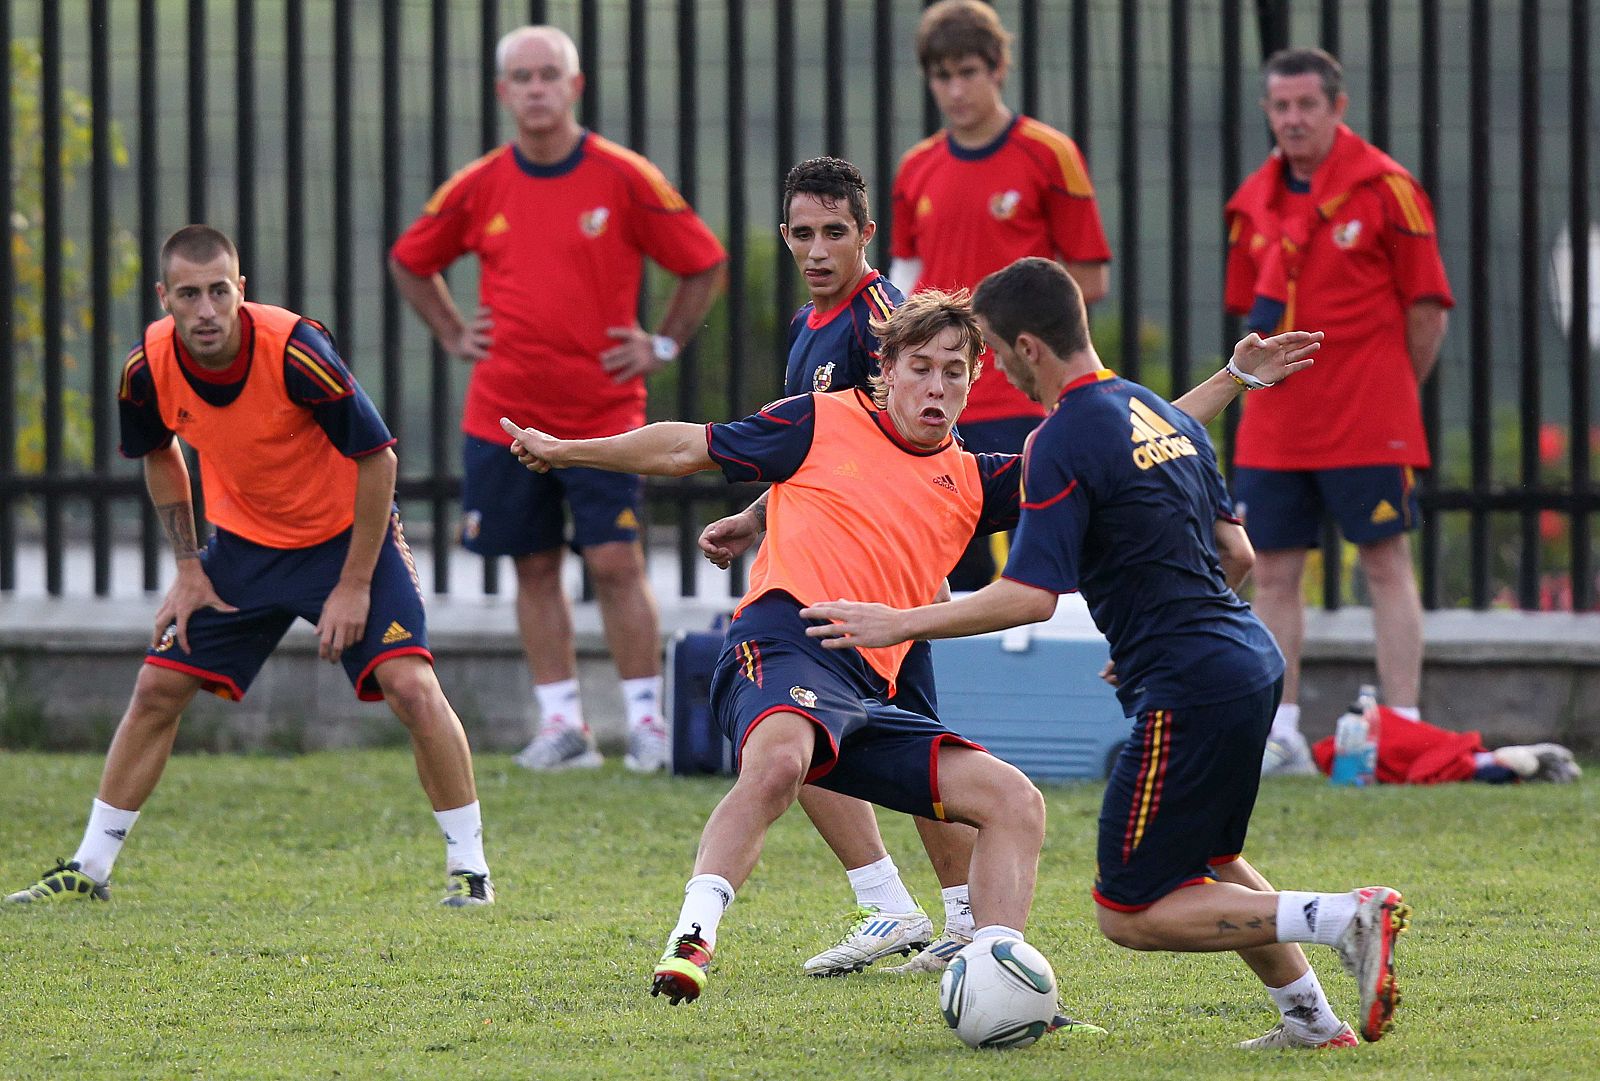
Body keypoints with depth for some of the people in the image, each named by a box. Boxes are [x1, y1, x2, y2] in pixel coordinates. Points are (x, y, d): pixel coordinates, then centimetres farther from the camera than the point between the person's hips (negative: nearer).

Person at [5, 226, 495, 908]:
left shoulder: (296, 351, -30)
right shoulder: (148, 370, -16)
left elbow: (376, 460, -20)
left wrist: (355, 585, -18)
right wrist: (188, 567, 3)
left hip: (346, 536, -4)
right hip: (245, 543, 4)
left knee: (410, 686, -19)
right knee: (157, 689, 1)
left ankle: (468, 867, -6)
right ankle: (89, 870, 13)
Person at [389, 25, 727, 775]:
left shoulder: (624, 179, -5)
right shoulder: (479, 187, 3)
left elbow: (704, 263, 5)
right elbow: (409, 262, 19)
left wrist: (662, 345, 2)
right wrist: (455, 336, 11)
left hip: (603, 410, -3)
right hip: (505, 411, 3)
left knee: (615, 563, -8)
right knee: (534, 567, 5)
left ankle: (647, 720, 1)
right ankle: (561, 723, 11)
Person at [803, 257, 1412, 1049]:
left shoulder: (1064, 441, -13)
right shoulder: (1163, 414, 14)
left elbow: (1029, 597, -18)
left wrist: (899, 624, -9)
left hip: (1188, 693, -9)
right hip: (1251, 663, 9)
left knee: (1129, 914, -3)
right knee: (1204, 861, 29)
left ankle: (1348, 920, -15)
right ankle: (1313, 1020, 25)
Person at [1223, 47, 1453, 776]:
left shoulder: (1384, 188, -5)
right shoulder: (1254, 201, 10)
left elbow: (1427, 307, -2)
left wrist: (1388, 390, 3)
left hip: (1368, 424, -5)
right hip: (1274, 427, 5)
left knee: (1386, 565, -4)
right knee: (1272, 571, 5)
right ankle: (1279, 734, 10)